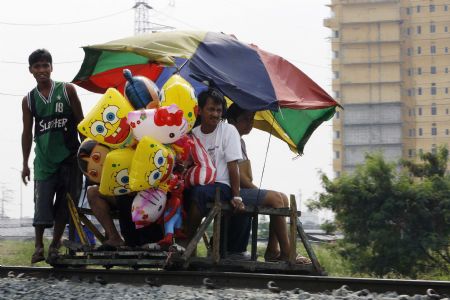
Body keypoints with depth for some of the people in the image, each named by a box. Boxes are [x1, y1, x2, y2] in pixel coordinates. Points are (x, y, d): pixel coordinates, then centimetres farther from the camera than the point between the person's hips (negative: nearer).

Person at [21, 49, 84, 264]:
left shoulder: (67, 90, 1)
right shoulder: (29, 100, 5)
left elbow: (80, 122, 5)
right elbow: (27, 132, 9)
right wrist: (25, 164, 7)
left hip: (69, 157, 0)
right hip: (44, 159, 0)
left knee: (64, 203, 3)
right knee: (42, 203, -4)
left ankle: (55, 244, 13)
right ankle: (39, 246, 5)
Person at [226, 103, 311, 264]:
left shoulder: (240, 142, 23)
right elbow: (238, 175, -17)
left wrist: (253, 187, 3)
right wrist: (257, 190, -9)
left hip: (241, 189, 11)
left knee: (283, 198, 4)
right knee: (274, 198, -19)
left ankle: (272, 250, -4)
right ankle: (286, 253, -17)